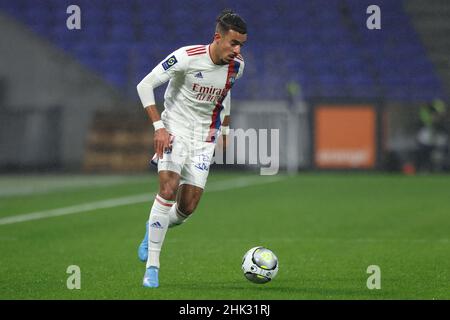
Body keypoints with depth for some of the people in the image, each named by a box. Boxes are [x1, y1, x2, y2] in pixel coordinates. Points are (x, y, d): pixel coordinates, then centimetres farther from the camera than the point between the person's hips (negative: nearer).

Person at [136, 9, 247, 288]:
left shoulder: (236, 66, -4)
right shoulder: (187, 57, -20)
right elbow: (145, 85, -15)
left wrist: (225, 130, 19)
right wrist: (158, 127, -20)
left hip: (205, 136, 4)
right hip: (175, 128, -4)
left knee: (188, 207, -6)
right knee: (169, 186, -25)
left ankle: (154, 229, 29)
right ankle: (152, 266, -18)